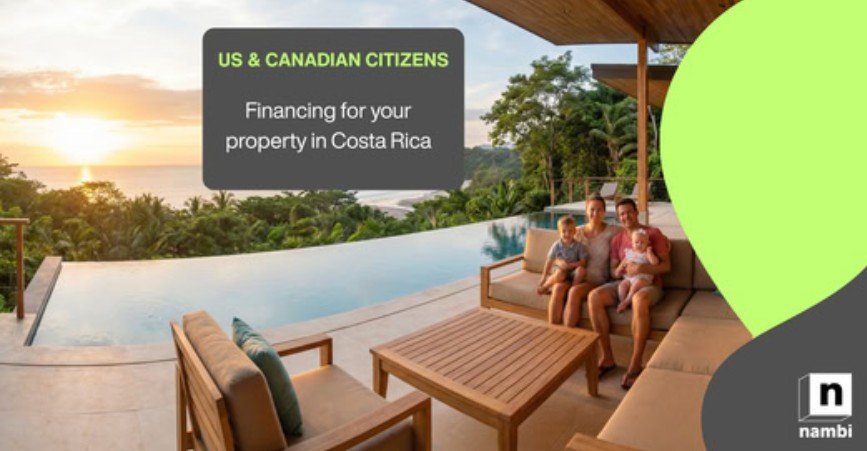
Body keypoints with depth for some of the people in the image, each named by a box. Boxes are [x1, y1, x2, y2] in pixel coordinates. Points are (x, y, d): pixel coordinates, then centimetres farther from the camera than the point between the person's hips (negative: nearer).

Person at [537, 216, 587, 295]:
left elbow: (583, 262, -10)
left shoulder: (579, 246, -7)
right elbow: (549, 261, -4)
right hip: (560, 270, 0)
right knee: (560, 274, -36)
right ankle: (544, 286, -11)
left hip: (573, 271, 1)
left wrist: (570, 265, -24)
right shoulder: (556, 245, -6)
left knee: (581, 269, -32)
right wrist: (544, 277, -7)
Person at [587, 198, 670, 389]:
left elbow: (667, 265, -4)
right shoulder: (617, 239, 15)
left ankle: (635, 364, -32)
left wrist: (643, 268, -22)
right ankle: (607, 357, -20)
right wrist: (620, 269, -11)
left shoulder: (653, 233, 3)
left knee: (639, 300, -41)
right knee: (594, 296, -26)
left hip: (649, 284, -4)